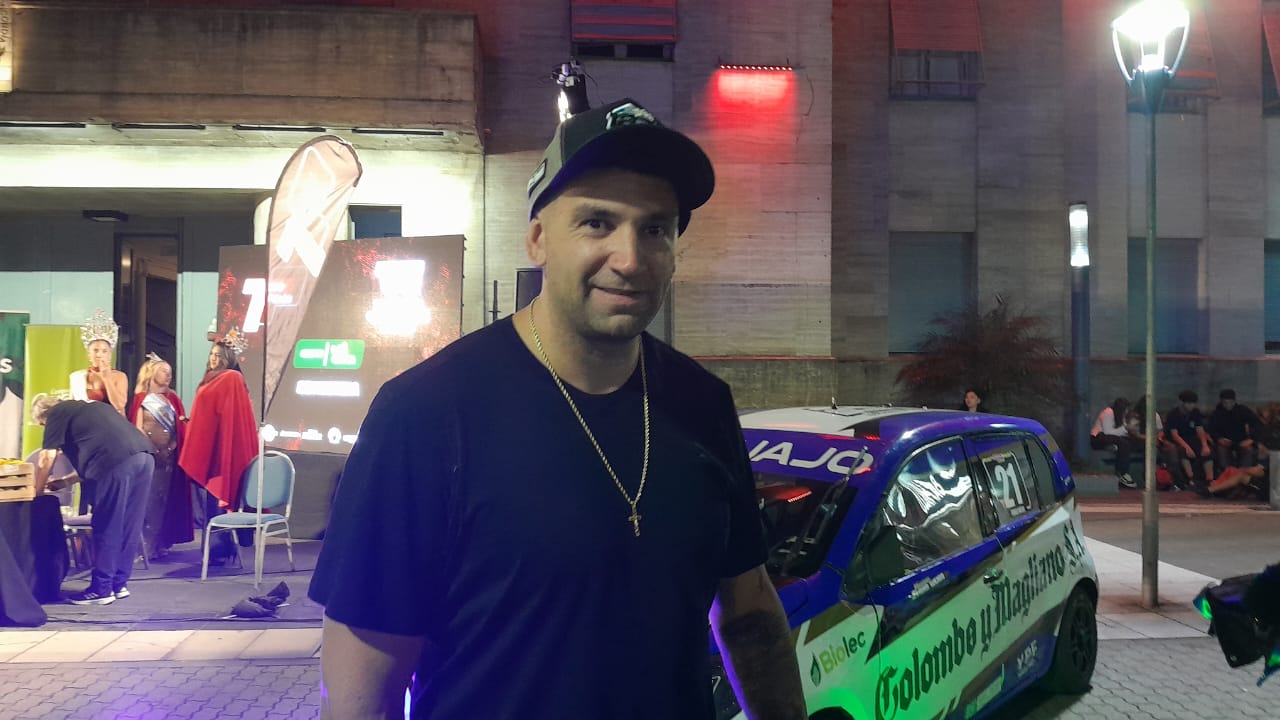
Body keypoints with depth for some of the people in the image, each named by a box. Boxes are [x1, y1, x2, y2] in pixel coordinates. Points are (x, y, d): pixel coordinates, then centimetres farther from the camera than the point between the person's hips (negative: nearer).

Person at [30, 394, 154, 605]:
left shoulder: (56, 413, 14)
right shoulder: (87, 407, 36)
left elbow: (47, 458, 10)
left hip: (118, 460, -8)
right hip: (144, 455, 8)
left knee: (106, 528, 1)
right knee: (127, 527, 14)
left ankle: (101, 590, 8)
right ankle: (119, 584, 22)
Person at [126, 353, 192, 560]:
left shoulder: (172, 399, 15)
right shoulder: (142, 398, 3)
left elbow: (180, 426, 13)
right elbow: (137, 428, -1)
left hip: (169, 455, 4)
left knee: (166, 498, 4)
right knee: (148, 499, -7)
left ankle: (160, 542, 10)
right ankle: (145, 544, -5)